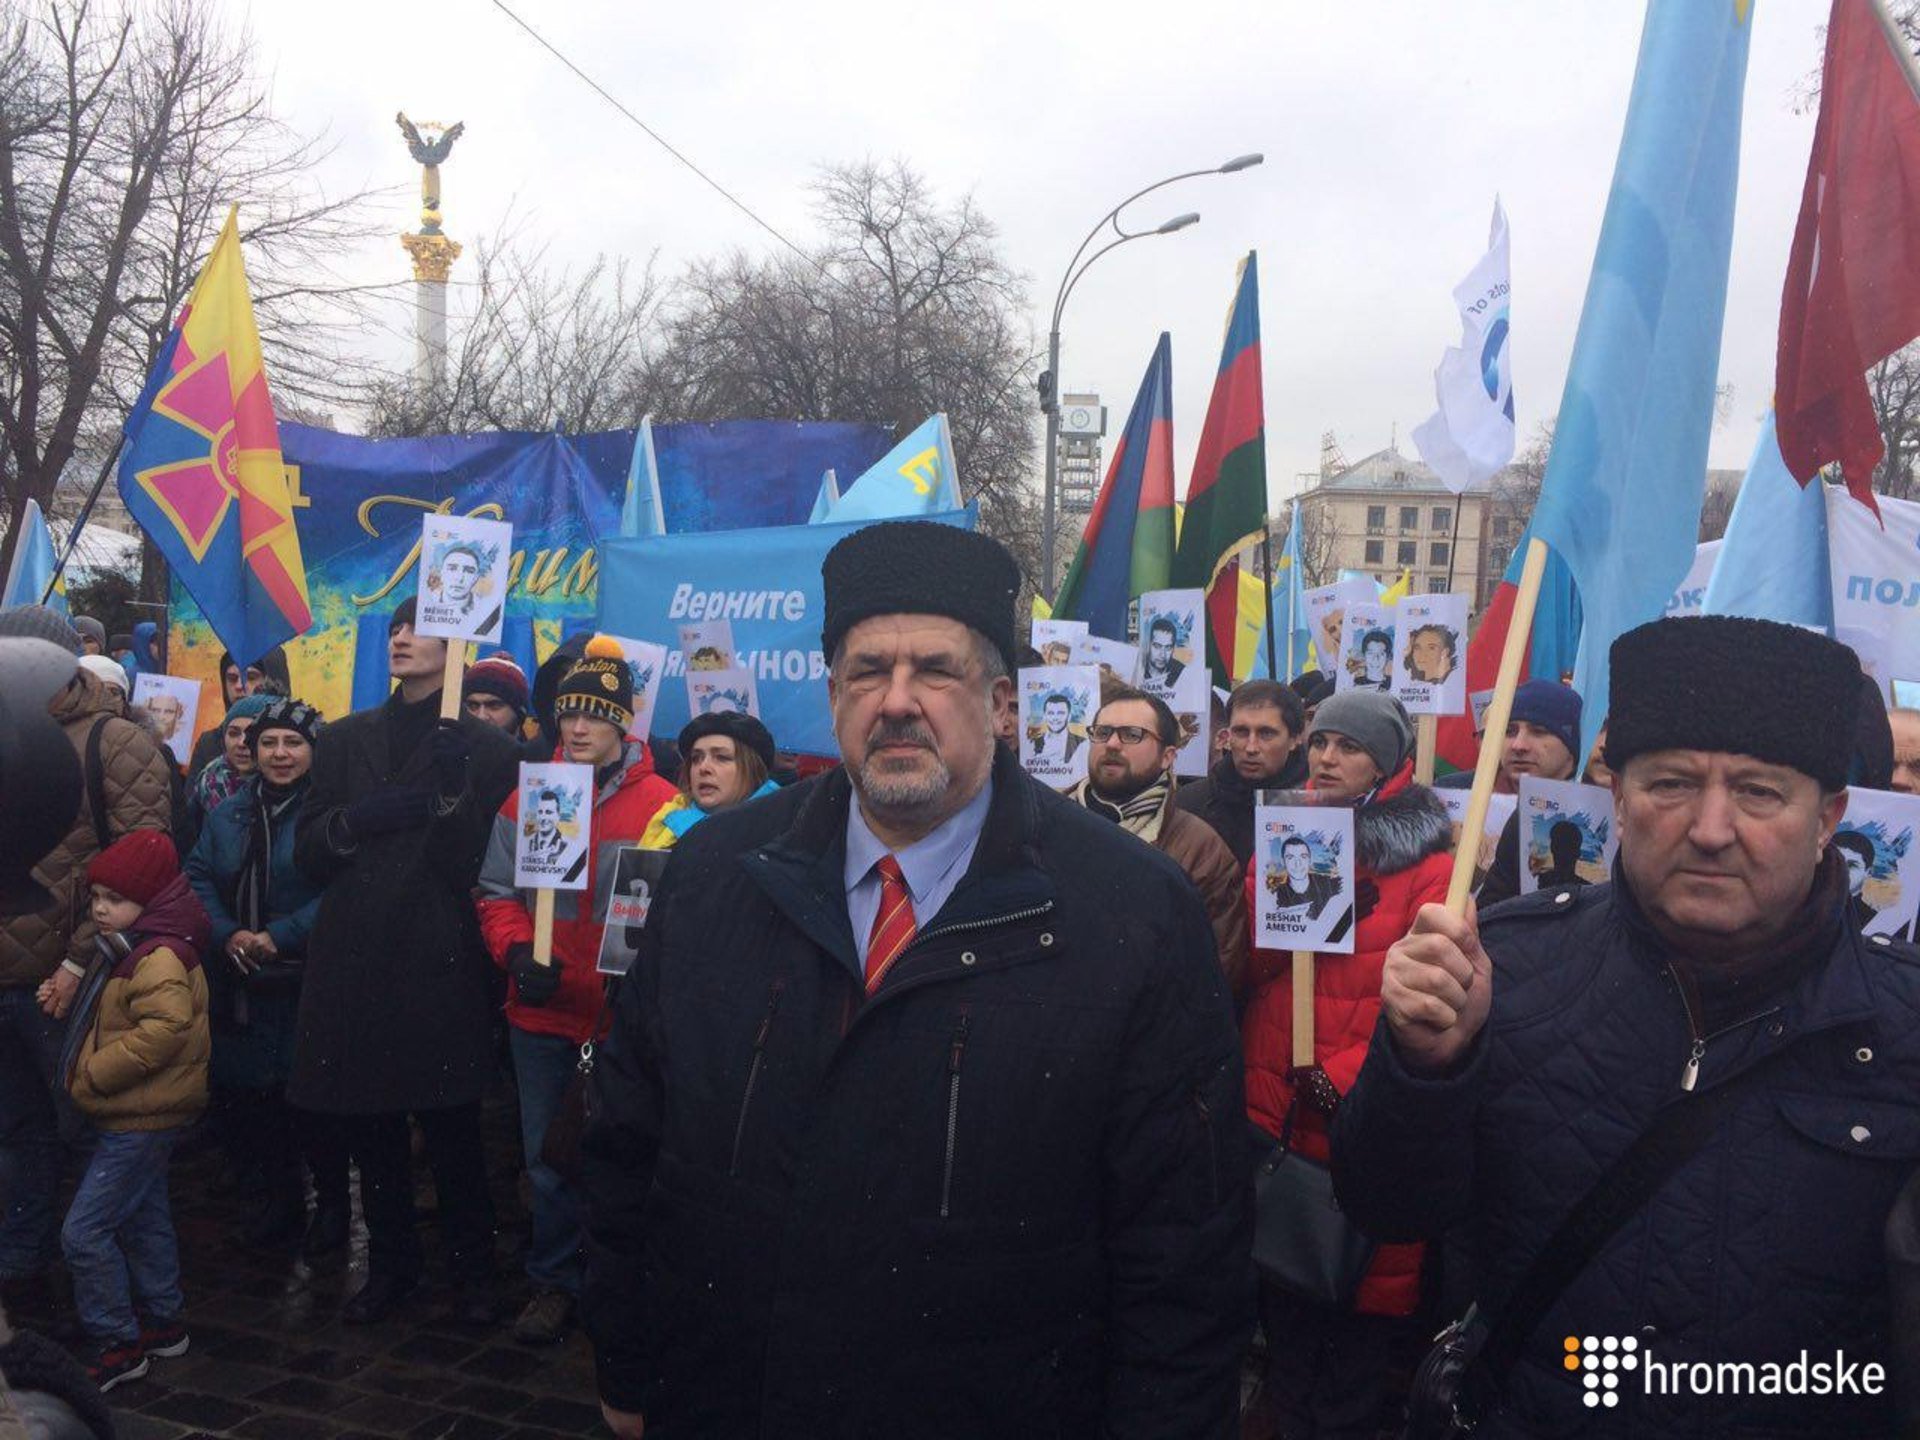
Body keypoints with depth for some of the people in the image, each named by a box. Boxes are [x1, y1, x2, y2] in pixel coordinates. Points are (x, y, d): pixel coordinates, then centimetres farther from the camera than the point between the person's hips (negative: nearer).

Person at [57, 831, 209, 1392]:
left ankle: (117, 1345, 3)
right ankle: (161, 1323, 33)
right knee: (144, 1220, 19)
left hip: (141, 1120, -11)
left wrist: (95, 1071, -26)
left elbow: (165, 1028, -34)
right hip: (137, 1115, 11)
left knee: (84, 1231, -7)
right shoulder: (124, 951, 12)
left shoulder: (159, 958, -21)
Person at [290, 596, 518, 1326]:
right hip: (352, 962, 4)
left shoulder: (484, 748, -2)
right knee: (369, 1134, 14)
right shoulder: (345, 739, 12)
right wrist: (357, 819, -11)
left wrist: (454, 793, -23)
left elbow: (477, 864, -9)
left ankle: (472, 1269, 24)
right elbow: (307, 850, 8)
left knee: (452, 1135, 4)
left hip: (440, 967, -4)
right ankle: (389, 1265, 33)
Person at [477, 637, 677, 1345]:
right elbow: (497, 893, 6)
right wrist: (516, 951, -11)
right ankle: (555, 1281, 32)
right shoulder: (527, 798, 4)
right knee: (548, 1156, 14)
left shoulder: (660, 804, -6)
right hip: (542, 1011, 3)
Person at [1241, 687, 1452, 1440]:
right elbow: (1245, 964, 5)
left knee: (1358, 1344, 5)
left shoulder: (1426, 864, -3)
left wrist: (1340, 1079, -18)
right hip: (1274, 1116, 4)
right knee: (1287, 1331, 15)